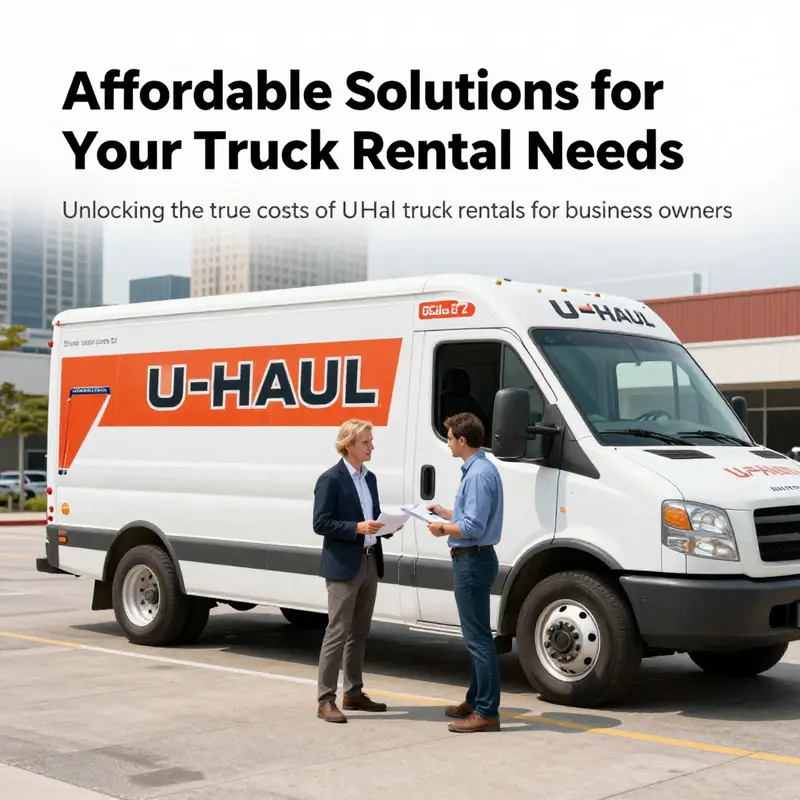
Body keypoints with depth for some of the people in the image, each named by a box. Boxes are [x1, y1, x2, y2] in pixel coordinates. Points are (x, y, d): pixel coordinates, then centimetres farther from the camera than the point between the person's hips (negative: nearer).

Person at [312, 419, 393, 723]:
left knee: (359, 632, 14)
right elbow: (320, 523, -15)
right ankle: (326, 700, 0)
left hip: (370, 563, 8)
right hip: (343, 566, -8)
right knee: (338, 632, -6)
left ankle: (354, 693, 24)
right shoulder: (331, 479, -10)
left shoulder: (369, 478, 14)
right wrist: (357, 528, -23)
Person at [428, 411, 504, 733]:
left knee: (478, 637, -7)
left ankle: (487, 712, -3)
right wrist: (445, 513, 20)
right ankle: (476, 700, 29)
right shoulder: (478, 469, 13)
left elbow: (473, 527, -24)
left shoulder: (479, 474, -20)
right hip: (472, 560, 11)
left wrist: (443, 528, -9)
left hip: (472, 561, -11)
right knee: (476, 635, 18)